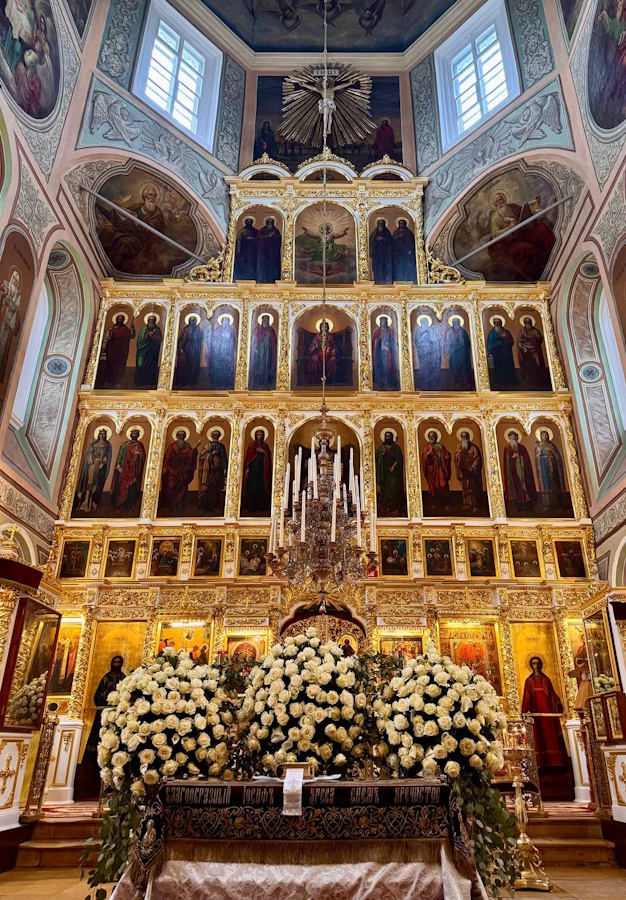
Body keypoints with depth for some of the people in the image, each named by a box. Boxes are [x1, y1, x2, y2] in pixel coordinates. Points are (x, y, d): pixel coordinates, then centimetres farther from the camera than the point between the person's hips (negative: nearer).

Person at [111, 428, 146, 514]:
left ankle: (130, 507, -1)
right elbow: (120, 455, 4)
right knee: (122, 487, 0)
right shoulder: (125, 444, 10)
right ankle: (120, 505, 7)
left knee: (132, 488, -5)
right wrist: (118, 465, -7)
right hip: (124, 469, 1)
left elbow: (143, 458, 4)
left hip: (134, 470, -1)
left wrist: (139, 454, -15)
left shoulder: (140, 445, 8)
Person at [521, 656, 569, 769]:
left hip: (548, 711, 2)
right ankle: (543, 765, -4)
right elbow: (526, 697, -1)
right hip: (537, 712, -2)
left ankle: (555, 762, 4)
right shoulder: (529, 680, 6)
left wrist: (558, 705, -6)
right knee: (540, 737, -4)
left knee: (552, 736, 0)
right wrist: (524, 712, -10)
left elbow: (552, 694, 10)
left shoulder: (546, 679, 13)